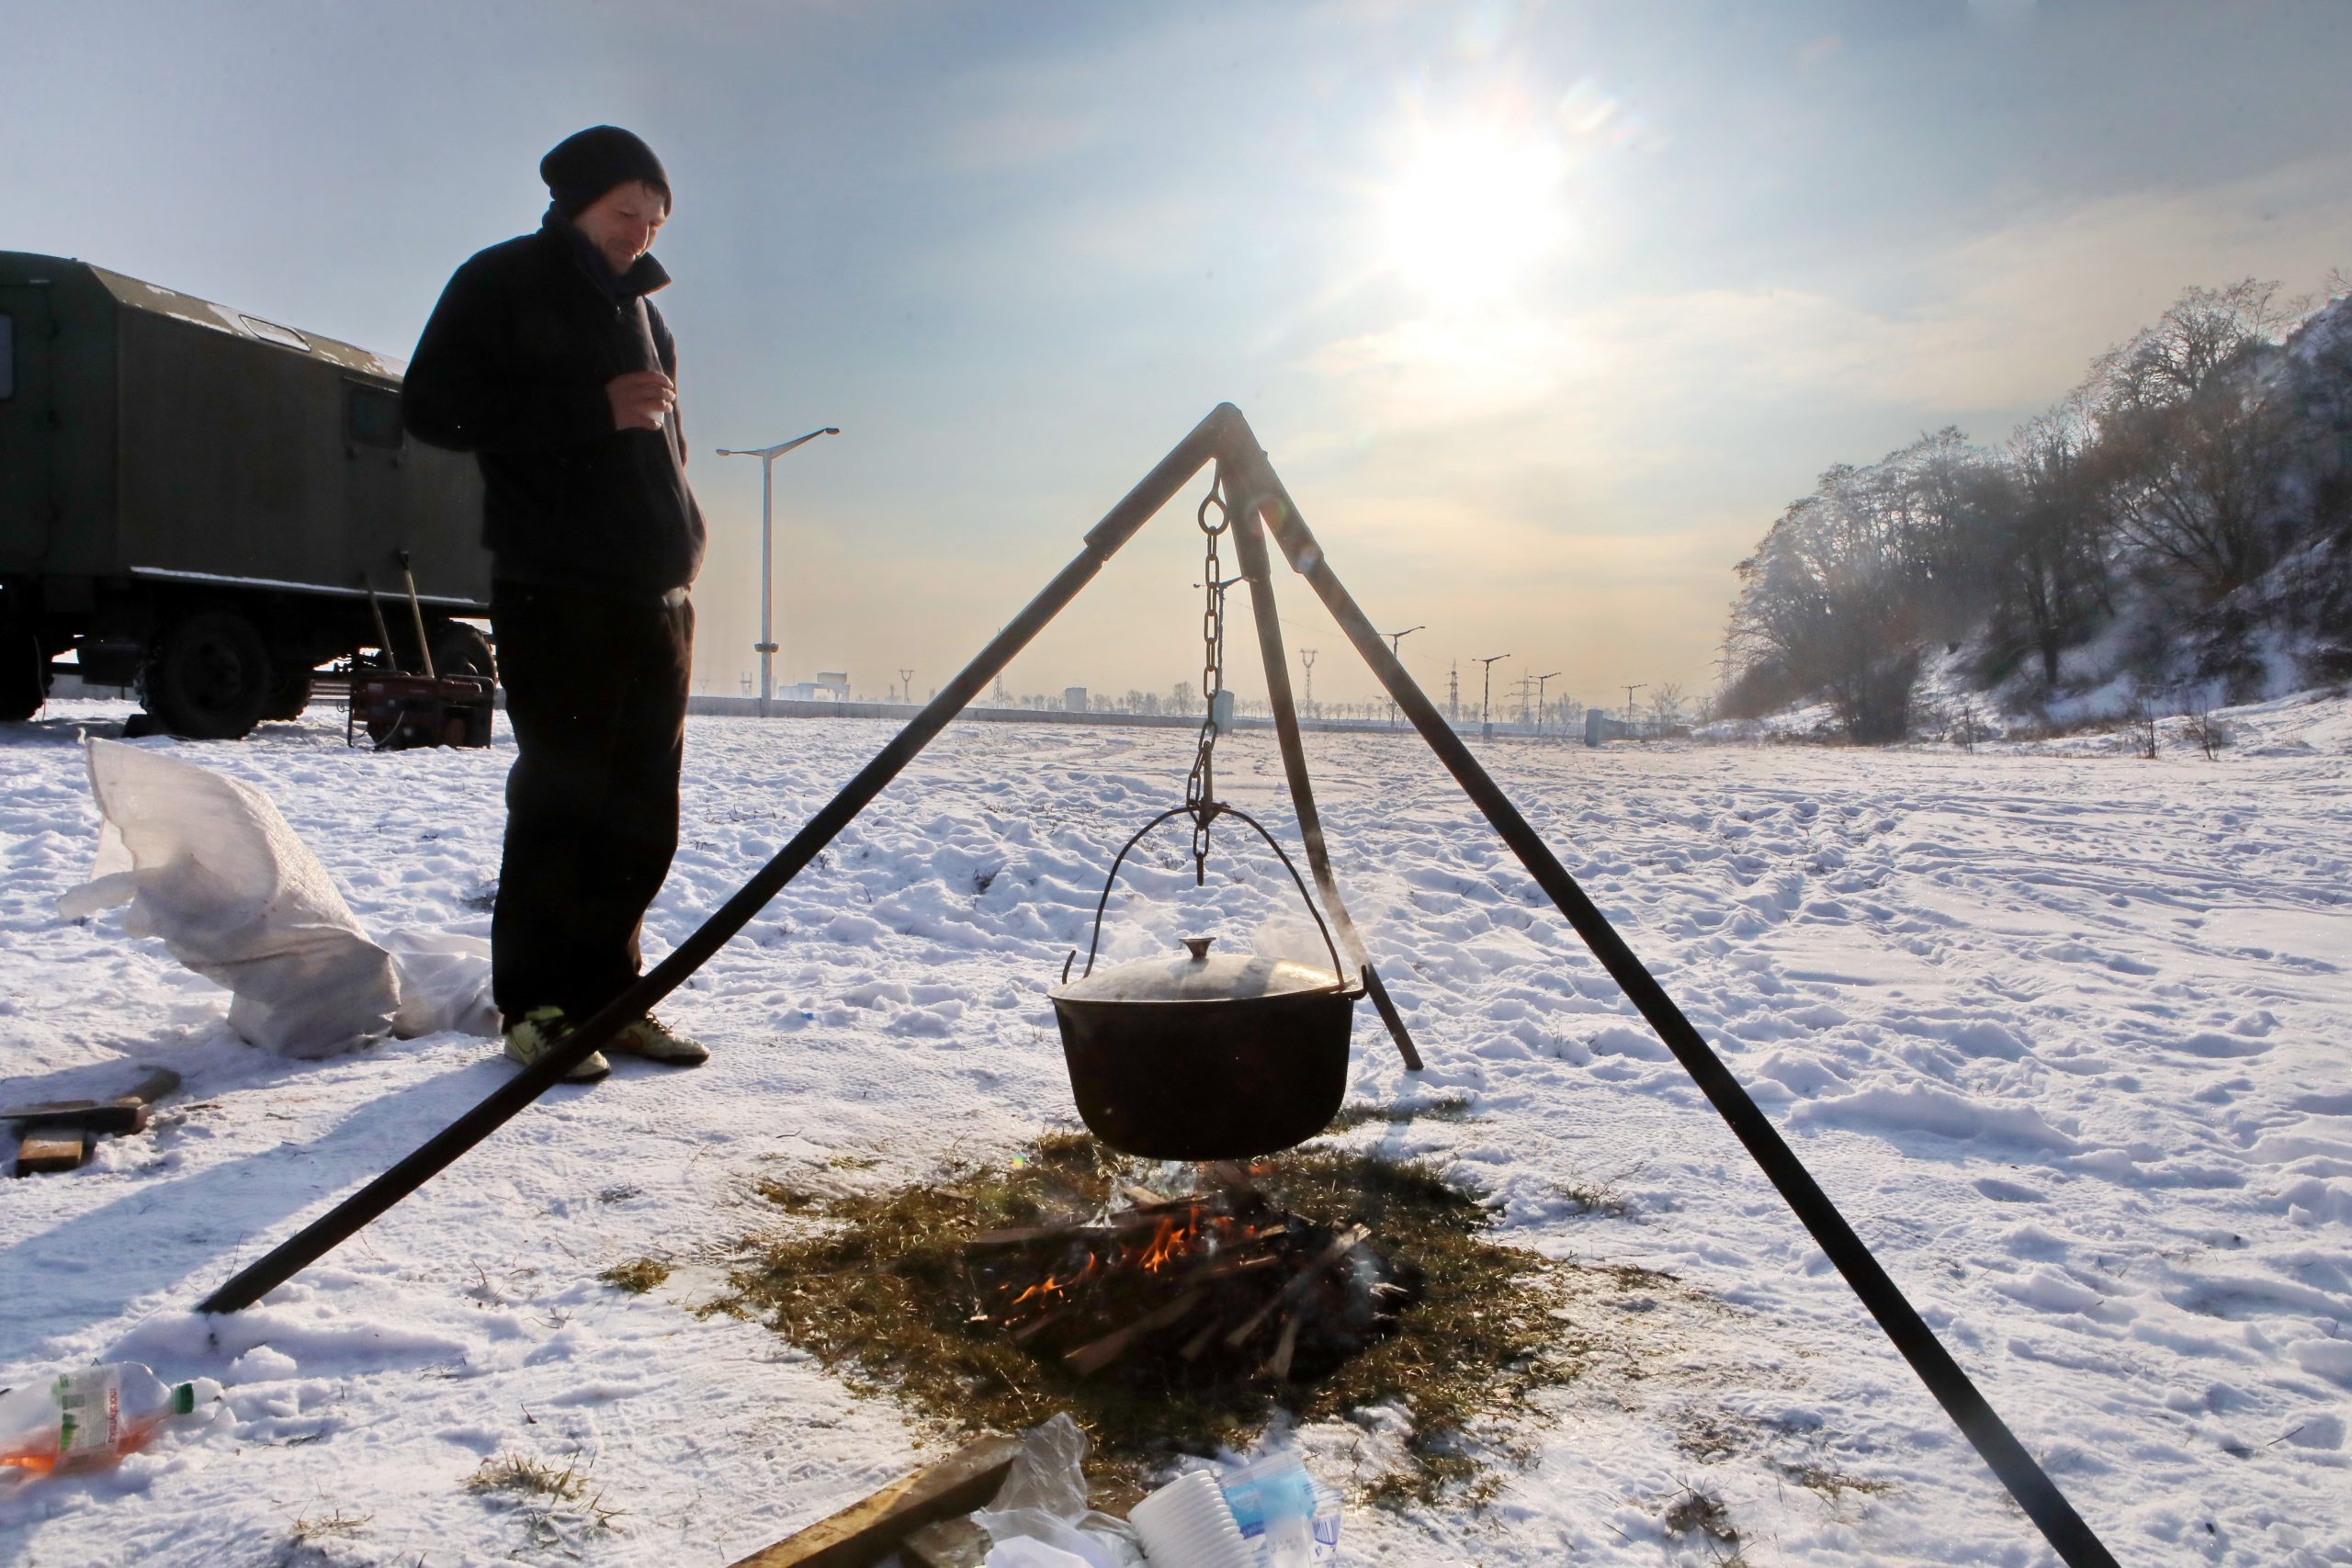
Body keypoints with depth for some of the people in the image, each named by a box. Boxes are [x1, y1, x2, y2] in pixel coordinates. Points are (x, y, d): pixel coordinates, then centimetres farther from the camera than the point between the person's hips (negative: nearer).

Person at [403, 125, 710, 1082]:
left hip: (655, 595, 7)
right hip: (553, 593, -7)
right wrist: (593, 408, -16)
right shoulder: (501, 284, 2)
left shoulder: (640, 307, 23)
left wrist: (680, 552, 15)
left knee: (642, 808, 5)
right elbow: (433, 407, -9)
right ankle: (535, 1006, 2)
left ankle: (604, 995, 14)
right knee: (560, 793, -8)